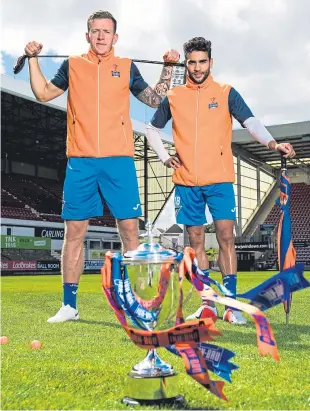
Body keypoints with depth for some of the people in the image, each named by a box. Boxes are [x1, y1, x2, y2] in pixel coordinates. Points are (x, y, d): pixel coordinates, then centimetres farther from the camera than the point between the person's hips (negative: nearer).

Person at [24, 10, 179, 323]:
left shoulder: (127, 68, 12)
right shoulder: (72, 65, 13)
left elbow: (155, 99, 17)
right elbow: (43, 93, 15)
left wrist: (168, 68, 9)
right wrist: (33, 60, 8)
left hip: (118, 159, 0)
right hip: (80, 160, 1)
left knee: (129, 227, -3)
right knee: (74, 230, 0)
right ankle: (69, 305, 8)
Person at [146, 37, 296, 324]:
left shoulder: (226, 93, 4)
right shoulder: (173, 97, 10)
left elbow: (250, 122, -9)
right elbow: (152, 129, 22)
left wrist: (272, 143, -28)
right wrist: (164, 157, 7)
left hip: (219, 180, -2)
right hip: (186, 182, 2)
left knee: (225, 237, -8)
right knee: (196, 241, 5)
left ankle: (231, 305, -3)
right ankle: (207, 304, 14)